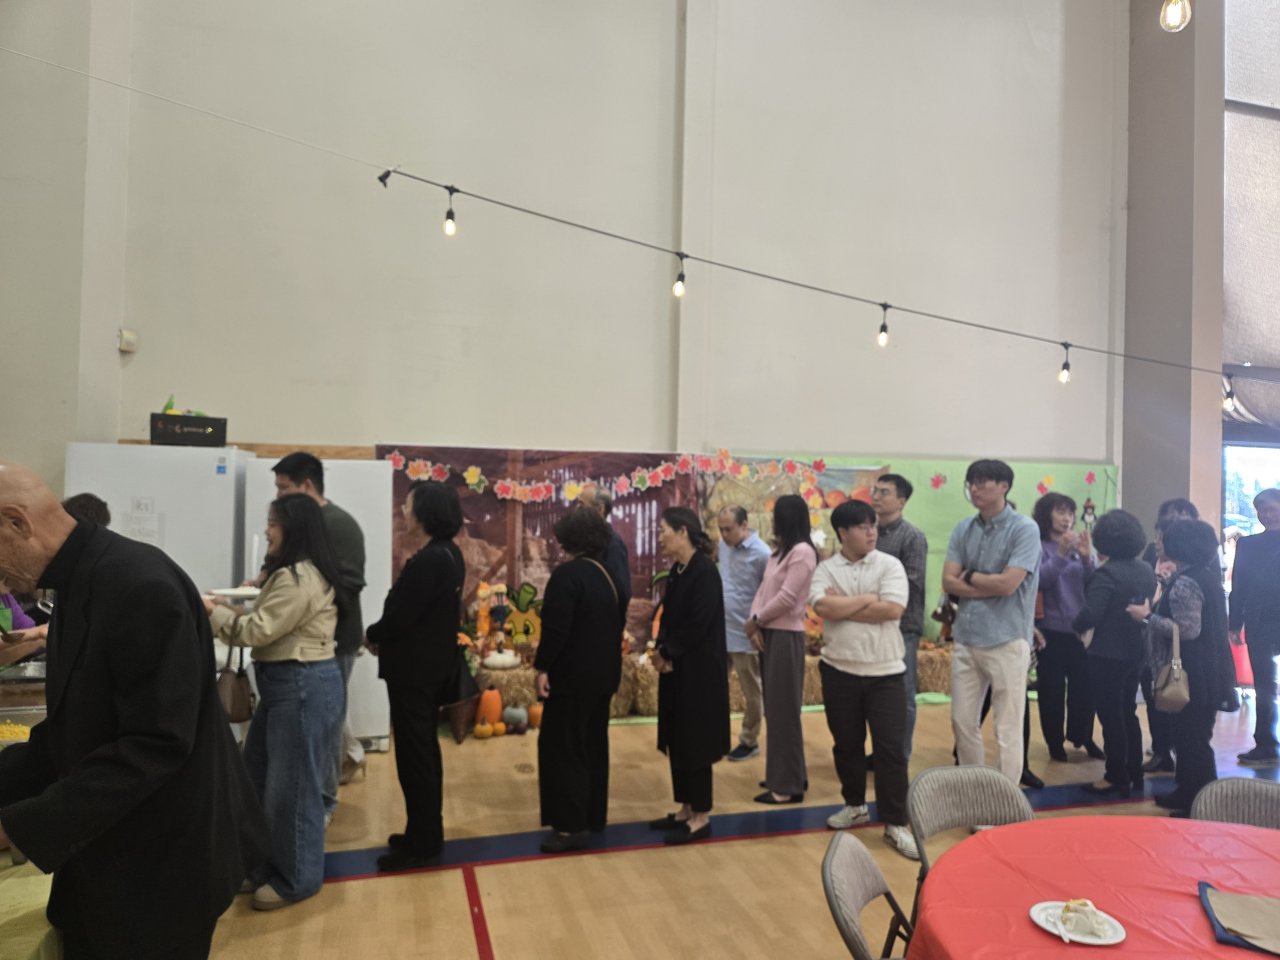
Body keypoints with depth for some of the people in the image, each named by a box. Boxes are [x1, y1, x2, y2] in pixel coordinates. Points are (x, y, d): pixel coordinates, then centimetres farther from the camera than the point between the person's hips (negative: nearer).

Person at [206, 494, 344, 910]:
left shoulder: (299, 579, -20)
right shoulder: (294, 573, 16)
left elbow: (257, 630, -17)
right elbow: (268, 623, 17)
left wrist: (213, 611, -3)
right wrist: (229, 609, 5)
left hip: (304, 686, -11)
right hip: (285, 684, 11)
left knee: (292, 786, 2)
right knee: (257, 776, 19)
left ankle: (298, 879, 18)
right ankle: (266, 866, 35)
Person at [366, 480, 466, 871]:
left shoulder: (427, 561, -24)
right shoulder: (450, 554, 7)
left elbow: (400, 614, -22)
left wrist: (373, 636, -2)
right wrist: (385, 637, 6)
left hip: (414, 668, -10)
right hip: (435, 663, 10)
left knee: (414, 754, 2)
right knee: (424, 750, 18)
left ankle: (421, 843, 13)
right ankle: (427, 833, 30)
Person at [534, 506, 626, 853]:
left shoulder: (566, 574, -17)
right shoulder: (607, 573, 7)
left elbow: (555, 628, -22)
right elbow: (618, 622, 13)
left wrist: (542, 667, -14)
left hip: (573, 674, -8)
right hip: (603, 673, 8)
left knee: (562, 747, 0)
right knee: (593, 744, 16)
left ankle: (572, 825, 1)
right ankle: (593, 816, 24)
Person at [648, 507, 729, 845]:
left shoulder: (705, 571, -18)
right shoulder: (677, 571, 8)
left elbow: (698, 624, -22)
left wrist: (666, 652, -12)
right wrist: (660, 650, -6)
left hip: (699, 671, -9)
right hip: (677, 670, 9)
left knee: (695, 741, 1)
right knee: (677, 740, 14)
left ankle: (701, 818, 14)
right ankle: (686, 810, 27)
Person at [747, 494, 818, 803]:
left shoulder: (802, 551, -13)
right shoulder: (778, 551, 16)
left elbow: (786, 598, -19)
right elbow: (763, 589, 10)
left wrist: (755, 621, -8)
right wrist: (755, 623, -5)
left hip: (786, 636, -9)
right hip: (769, 634, 9)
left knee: (784, 711, -2)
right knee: (775, 709, 15)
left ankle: (788, 785, 8)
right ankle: (784, 774, 27)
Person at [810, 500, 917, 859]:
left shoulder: (890, 565, -2)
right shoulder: (826, 569, 1)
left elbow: (893, 609, -16)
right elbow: (823, 607, -16)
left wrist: (843, 606, -11)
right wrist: (869, 599, -12)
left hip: (884, 671, -2)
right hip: (839, 670, 2)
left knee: (890, 747, -1)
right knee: (846, 744, 14)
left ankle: (895, 824, 10)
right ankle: (855, 805, 34)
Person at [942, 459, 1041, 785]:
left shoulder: (1024, 529, -8)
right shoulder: (963, 529, 7)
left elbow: (1007, 584, -17)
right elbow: (948, 582, 0)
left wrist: (969, 577, -3)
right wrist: (990, 586, -11)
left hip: (1006, 641, -6)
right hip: (966, 639, 6)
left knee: (1008, 728, 4)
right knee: (963, 721, 14)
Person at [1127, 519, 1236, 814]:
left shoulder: (1185, 582, -19)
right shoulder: (1208, 575, 11)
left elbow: (1188, 630, -25)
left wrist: (1148, 616, -18)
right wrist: (1166, 591, 21)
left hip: (1192, 673, -10)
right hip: (1208, 670, 10)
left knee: (1190, 738, -1)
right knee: (1193, 735, 18)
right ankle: (1189, 794, 28)